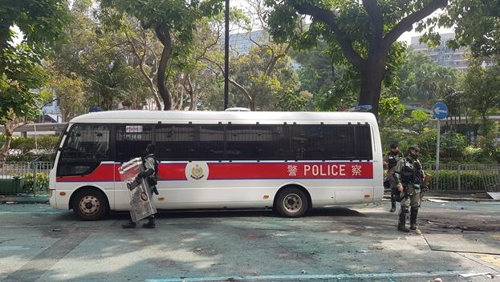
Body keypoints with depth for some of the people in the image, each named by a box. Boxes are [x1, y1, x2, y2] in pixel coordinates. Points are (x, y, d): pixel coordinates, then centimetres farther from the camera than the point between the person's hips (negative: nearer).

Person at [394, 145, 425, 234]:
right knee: (405, 207, -9)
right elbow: (396, 173, -8)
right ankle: (401, 225, -3)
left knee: (415, 207, 11)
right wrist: (399, 184, -17)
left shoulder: (417, 162, 16)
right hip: (406, 187, -7)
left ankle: (413, 225, 23)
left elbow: (422, 173, 29)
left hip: (416, 188, 7)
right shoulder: (403, 161, -3)